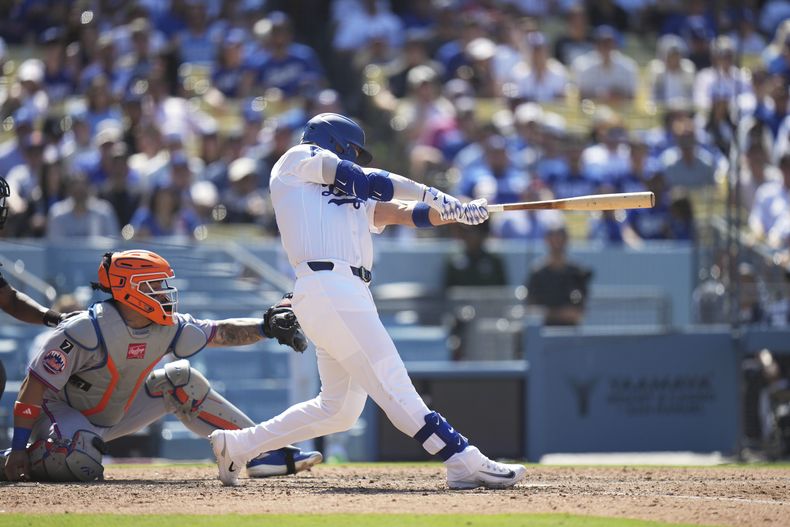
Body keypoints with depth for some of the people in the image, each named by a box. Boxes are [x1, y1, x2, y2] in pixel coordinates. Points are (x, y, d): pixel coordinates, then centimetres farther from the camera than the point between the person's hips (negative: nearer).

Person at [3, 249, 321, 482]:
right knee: (81, 464, -39)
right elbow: (35, 386, -27)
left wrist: (266, 327, -15)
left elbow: (221, 332, 3)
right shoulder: (85, 331, -30)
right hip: (64, 412, -8)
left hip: (115, 415, 8)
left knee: (180, 380, 0)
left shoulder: (168, 328, -10)